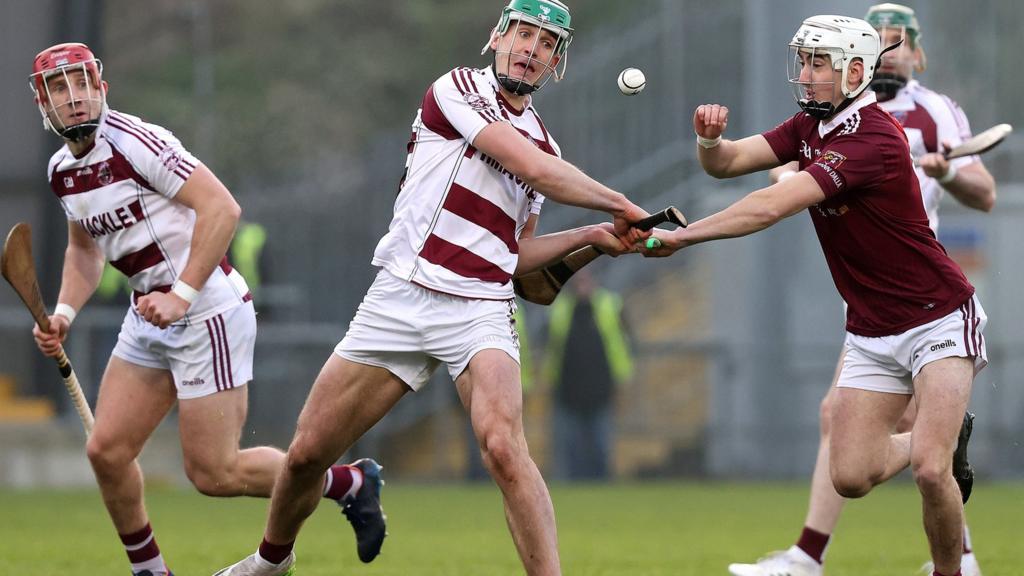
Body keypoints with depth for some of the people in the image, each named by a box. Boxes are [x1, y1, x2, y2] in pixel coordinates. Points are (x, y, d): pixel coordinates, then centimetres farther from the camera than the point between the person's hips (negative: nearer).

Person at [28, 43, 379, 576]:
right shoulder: (62, 171, 9)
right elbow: (85, 249, 26)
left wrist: (182, 296, -26)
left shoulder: (133, 142, -18)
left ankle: (350, 482, 11)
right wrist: (63, 313, 8)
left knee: (213, 473, -7)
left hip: (207, 308, -8)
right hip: (150, 317, 8)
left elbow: (222, 208, -23)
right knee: (106, 451, 4)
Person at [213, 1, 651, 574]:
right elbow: (533, 169, -13)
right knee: (307, 453, 4)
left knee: (504, 448, -27)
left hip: (479, 313, 2)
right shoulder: (459, 88, -2)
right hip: (398, 303, -2)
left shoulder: (545, 144, 16)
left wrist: (590, 236, 9)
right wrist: (618, 203, -2)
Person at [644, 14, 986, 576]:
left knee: (931, 471, -20)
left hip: (938, 323, -8)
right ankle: (947, 437, 31)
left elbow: (771, 207, -30)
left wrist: (681, 235, -29)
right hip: (871, 334, 8)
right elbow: (728, 164, -5)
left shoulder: (875, 140, -25)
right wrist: (710, 139, -28)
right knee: (850, 478, 3)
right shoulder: (811, 126, 3)